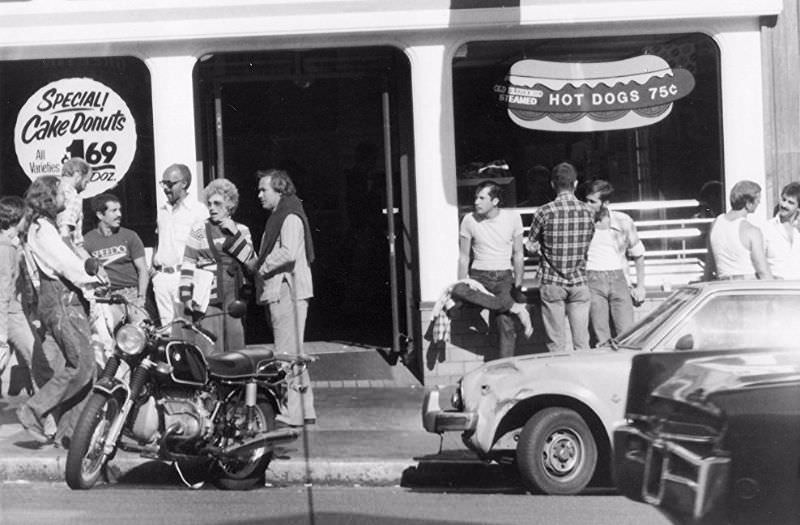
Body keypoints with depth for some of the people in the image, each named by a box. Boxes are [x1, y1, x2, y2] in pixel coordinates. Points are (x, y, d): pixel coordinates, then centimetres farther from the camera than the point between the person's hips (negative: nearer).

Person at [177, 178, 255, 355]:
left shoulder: (242, 230, 13)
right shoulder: (199, 230, 4)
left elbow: (251, 261, 0)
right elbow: (187, 264, 1)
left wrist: (235, 234, -8)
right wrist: (186, 295, -8)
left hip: (232, 299, 3)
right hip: (206, 300, -3)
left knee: (234, 348, 3)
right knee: (207, 349, -9)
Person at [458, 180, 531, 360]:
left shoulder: (513, 218, -2)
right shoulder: (469, 220, -3)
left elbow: (518, 255, 6)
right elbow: (464, 257, 3)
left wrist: (518, 283, 2)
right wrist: (462, 285, -1)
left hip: (504, 277, 0)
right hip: (479, 276, 0)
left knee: (506, 327, -15)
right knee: (457, 290, -34)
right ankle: (514, 308, -29)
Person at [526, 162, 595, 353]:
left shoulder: (545, 212, -10)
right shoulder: (588, 211, -2)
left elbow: (530, 245, -1)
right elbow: (589, 245, 8)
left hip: (552, 282, -2)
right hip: (579, 282, 2)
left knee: (556, 343, 3)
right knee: (582, 341, 6)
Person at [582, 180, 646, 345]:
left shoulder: (623, 222, 2)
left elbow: (638, 254, 13)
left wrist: (640, 286, 10)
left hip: (618, 279, 1)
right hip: (592, 281, 0)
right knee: (601, 338, -4)